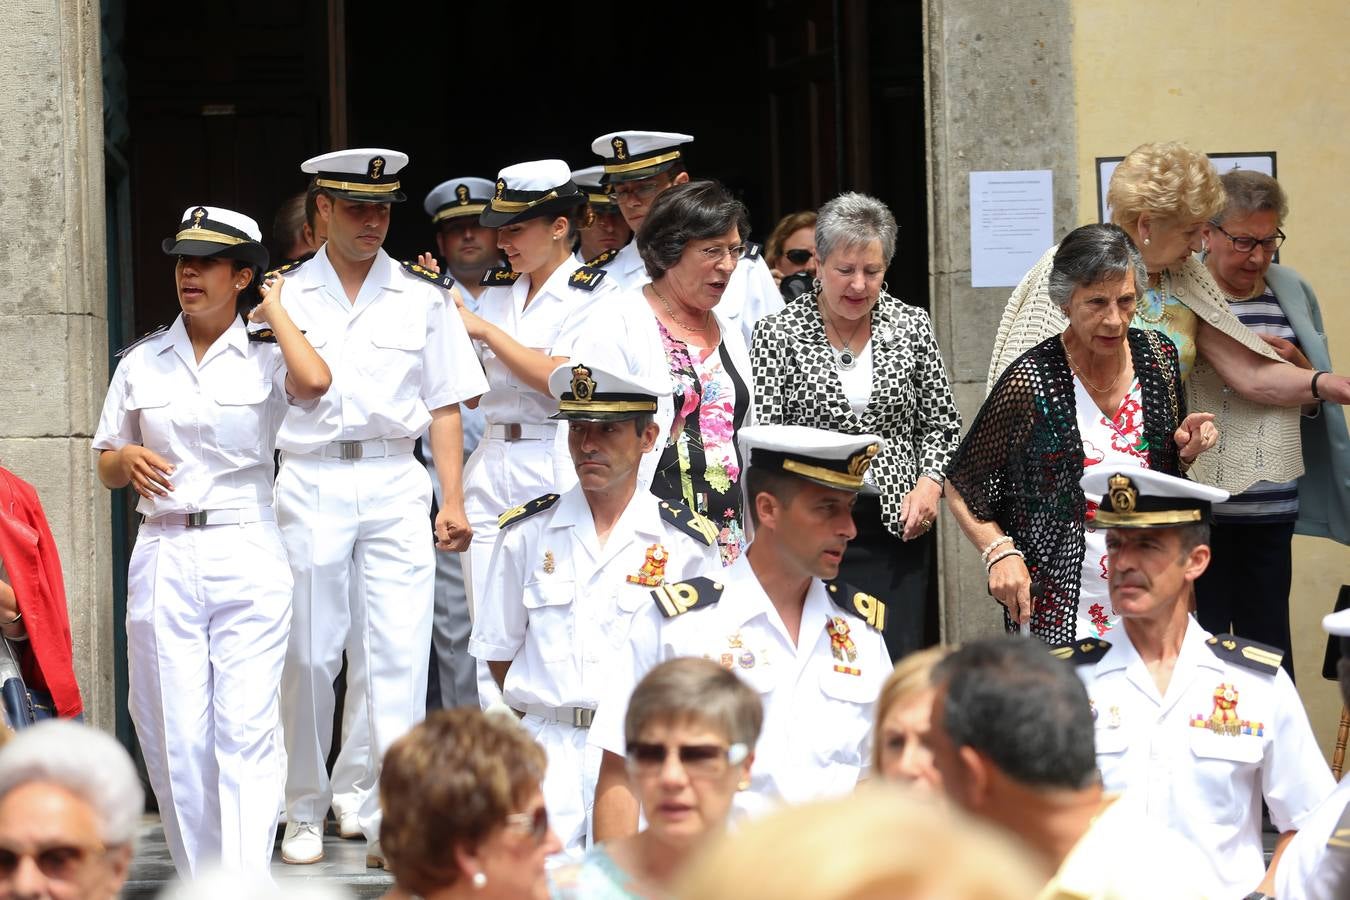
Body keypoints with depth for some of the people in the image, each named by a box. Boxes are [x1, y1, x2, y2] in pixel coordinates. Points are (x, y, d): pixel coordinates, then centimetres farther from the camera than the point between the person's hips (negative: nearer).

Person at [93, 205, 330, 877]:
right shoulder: (142, 362, 11)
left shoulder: (265, 359, 3)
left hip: (246, 556, -3)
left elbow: (315, 382, -22)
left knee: (245, 732, -10)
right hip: (164, 558, 3)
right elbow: (106, 470, 18)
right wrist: (128, 459, -6)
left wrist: (273, 312, -5)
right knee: (175, 738, 0)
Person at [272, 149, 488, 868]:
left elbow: (444, 405, 10)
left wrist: (453, 502, 3)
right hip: (308, 483, -1)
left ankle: (391, 821, -6)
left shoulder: (423, 297, 11)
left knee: (397, 657, -6)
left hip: (396, 484, 1)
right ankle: (305, 814, 15)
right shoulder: (282, 295, 7)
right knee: (308, 654, 2)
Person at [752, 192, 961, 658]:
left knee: (899, 653, -3)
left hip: (897, 528, 2)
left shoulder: (912, 327, 8)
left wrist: (930, 481, -4)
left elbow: (941, 424, 13)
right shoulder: (779, 334, 0)